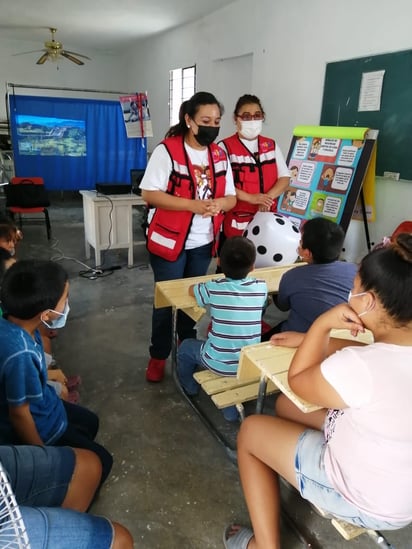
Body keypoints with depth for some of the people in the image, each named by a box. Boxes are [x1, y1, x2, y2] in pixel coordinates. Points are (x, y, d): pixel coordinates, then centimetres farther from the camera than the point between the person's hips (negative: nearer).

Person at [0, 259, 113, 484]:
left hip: (41, 405, 9)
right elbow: (19, 414, -27)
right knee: (100, 462, 6)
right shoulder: (20, 354, -41)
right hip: (37, 426, -8)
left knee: (90, 422, 29)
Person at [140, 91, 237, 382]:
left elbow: (231, 198, 7)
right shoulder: (167, 150, -12)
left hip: (203, 242, 5)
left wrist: (218, 203, -17)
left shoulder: (220, 155, 6)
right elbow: (149, 193, -18)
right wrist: (192, 204, -25)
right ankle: (158, 356, 23)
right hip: (169, 240, -5)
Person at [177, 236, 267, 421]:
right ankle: (232, 406, 36)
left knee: (186, 346, 26)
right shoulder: (261, 287, -8)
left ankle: (189, 388, 51)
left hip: (219, 364, -2)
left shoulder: (214, 288, -15)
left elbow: (191, 289, 7)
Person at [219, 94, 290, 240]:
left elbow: (285, 178, 6)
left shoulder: (271, 145, 12)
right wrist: (250, 198, -21)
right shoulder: (225, 147, -4)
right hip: (237, 221, -4)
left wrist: (268, 197, -12)